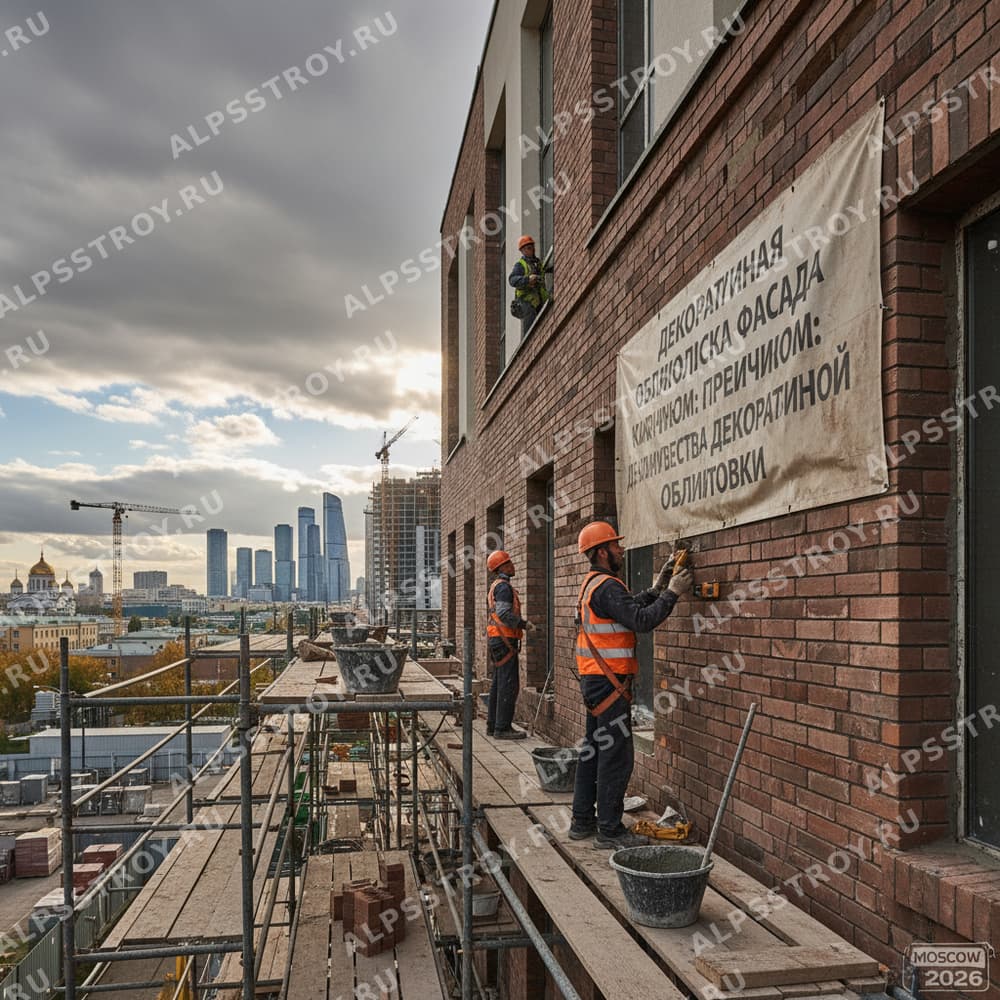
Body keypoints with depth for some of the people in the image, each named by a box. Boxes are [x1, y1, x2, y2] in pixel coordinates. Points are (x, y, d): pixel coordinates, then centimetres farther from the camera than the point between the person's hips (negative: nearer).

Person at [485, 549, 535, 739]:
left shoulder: (495, 586, 20)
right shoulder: (504, 586, -12)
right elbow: (504, 614, -23)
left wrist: (523, 623, 19)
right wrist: (524, 624, -14)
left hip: (495, 639, 11)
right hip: (504, 640, -11)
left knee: (498, 684, 13)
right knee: (509, 684, -9)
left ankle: (493, 725, 17)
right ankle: (502, 728, -9)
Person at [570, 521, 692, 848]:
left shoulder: (593, 584, 15)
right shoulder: (607, 586, -17)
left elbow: (631, 608, 19)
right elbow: (642, 620, -24)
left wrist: (657, 587, 14)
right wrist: (672, 592, -16)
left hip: (594, 680, 11)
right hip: (608, 682, -11)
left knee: (593, 749, 15)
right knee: (617, 755, -5)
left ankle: (582, 821, 22)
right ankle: (610, 830, 1)